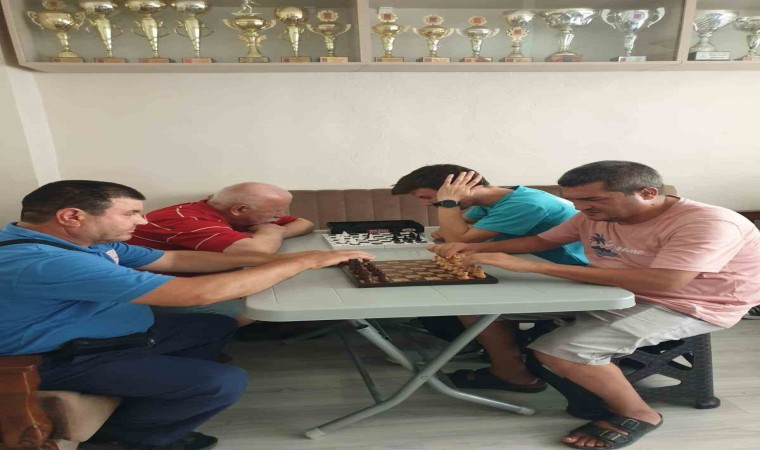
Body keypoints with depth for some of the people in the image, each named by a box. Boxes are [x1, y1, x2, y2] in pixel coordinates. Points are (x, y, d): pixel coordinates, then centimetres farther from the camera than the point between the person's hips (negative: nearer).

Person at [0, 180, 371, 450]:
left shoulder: (91, 242, -2)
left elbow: (178, 259, 0)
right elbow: (198, 293, -39)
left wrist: (265, 259, -10)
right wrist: (303, 261, -31)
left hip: (117, 333, 9)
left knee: (217, 327, 16)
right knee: (225, 383, -21)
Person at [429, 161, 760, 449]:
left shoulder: (708, 223, -24)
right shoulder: (594, 216, -4)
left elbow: (663, 282, -39)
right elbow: (541, 240, 7)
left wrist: (532, 267, -42)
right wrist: (476, 248, -12)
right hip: (611, 296, 7)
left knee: (558, 349, -29)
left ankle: (637, 414, -5)